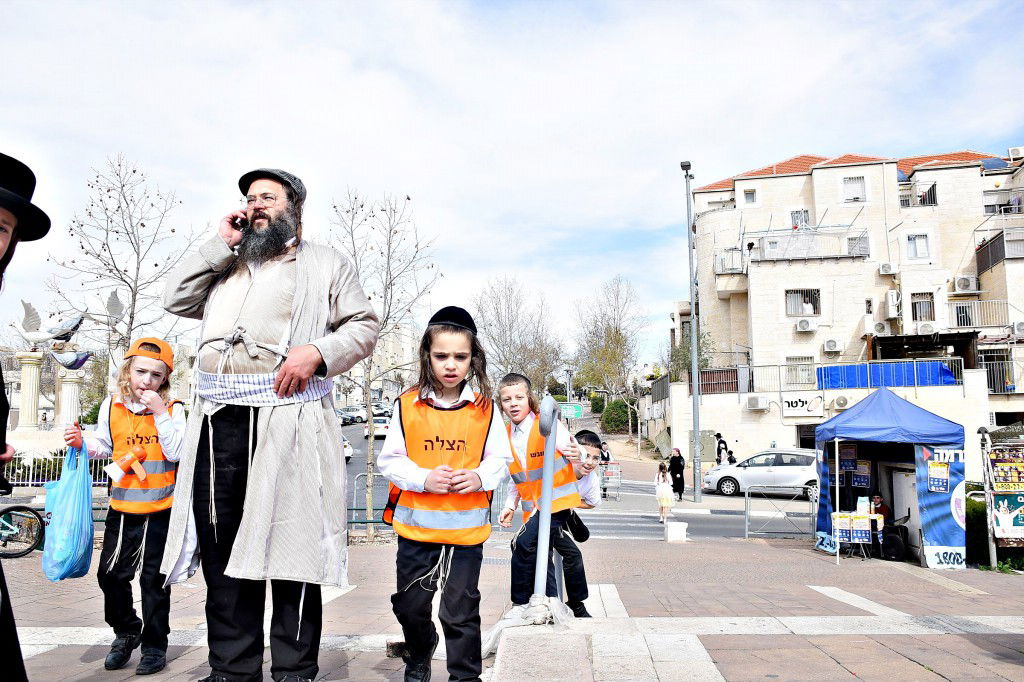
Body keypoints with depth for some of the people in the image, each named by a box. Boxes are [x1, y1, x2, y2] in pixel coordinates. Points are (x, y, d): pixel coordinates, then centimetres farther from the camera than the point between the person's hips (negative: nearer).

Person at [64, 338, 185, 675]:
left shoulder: (172, 409, -7)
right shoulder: (112, 406, 2)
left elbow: (177, 452, -17)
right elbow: (104, 447, 15)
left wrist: (160, 413, -21)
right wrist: (82, 442, -5)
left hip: (160, 509, -3)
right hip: (122, 506, 4)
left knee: (154, 578, 6)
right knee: (110, 573, 10)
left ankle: (154, 644, 21)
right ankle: (126, 632, 33)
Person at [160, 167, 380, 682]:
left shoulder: (325, 264, 12)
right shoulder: (225, 265, 27)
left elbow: (364, 327, 4)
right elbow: (176, 299, 14)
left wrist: (317, 351, -14)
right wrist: (222, 243, 10)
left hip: (287, 417, -5)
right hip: (218, 420, 5)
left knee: (290, 549, -2)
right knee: (221, 549, 8)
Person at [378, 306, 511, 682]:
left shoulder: (484, 408, -2)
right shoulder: (407, 405, -4)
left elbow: (500, 459, 3)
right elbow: (389, 460, -3)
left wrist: (480, 476, -17)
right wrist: (424, 478, -19)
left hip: (467, 527, -1)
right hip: (415, 524, 1)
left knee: (461, 612, 7)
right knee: (410, 606, 16)